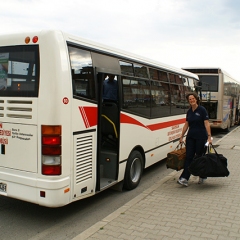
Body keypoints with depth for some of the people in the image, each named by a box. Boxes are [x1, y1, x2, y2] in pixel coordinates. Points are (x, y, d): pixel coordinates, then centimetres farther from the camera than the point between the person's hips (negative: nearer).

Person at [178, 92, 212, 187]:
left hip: (201, 137, -5)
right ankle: (184, 179, -4)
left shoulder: (202, 110, -8)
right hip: (190, 137, 5)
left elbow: (207, 124, -12)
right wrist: (181, 136, 14)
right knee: (188, 157, -1)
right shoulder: (189, 111, 9)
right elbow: (186, 125, 14)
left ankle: (202, 177, 24)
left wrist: (209, 136, -20)